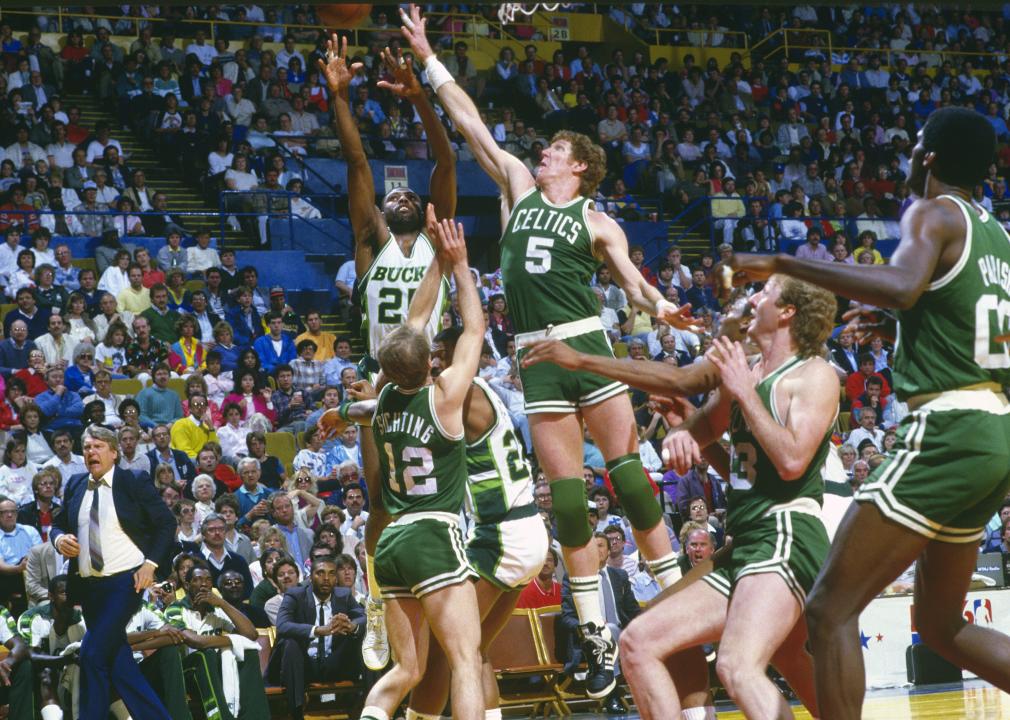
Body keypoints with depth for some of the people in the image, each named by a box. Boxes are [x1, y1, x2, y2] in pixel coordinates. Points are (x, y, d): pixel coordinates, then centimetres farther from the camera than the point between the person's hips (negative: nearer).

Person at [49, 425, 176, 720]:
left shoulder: (133, 483, -3)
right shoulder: (75, 486, 10)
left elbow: (167, 523, -1)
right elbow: (58, 525, 18)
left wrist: (151, 563, -10)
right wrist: (59, 539, -5)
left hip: (125, 582, -6)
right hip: (88, 584, 6)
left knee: (92, 654, -15)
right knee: (119, 664, 7)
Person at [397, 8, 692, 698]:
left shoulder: (596, 221, 6)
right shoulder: (520, 187, 15)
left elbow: (631, 277, -1)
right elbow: (470, 122, 16)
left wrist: (659, 305, -23)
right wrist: (428, 58, 16)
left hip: (587, 346, -3)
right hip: (536, 358, 3)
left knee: (629, 473, -8)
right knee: (568, 497, 0)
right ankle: (598, 640, 4)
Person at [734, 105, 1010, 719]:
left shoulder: (933, 214, -5)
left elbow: (902, 286, -27)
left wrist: (785, 265, -24)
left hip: (946, 433, -9)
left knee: (830, 611, -7)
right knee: (942, 627, 19)